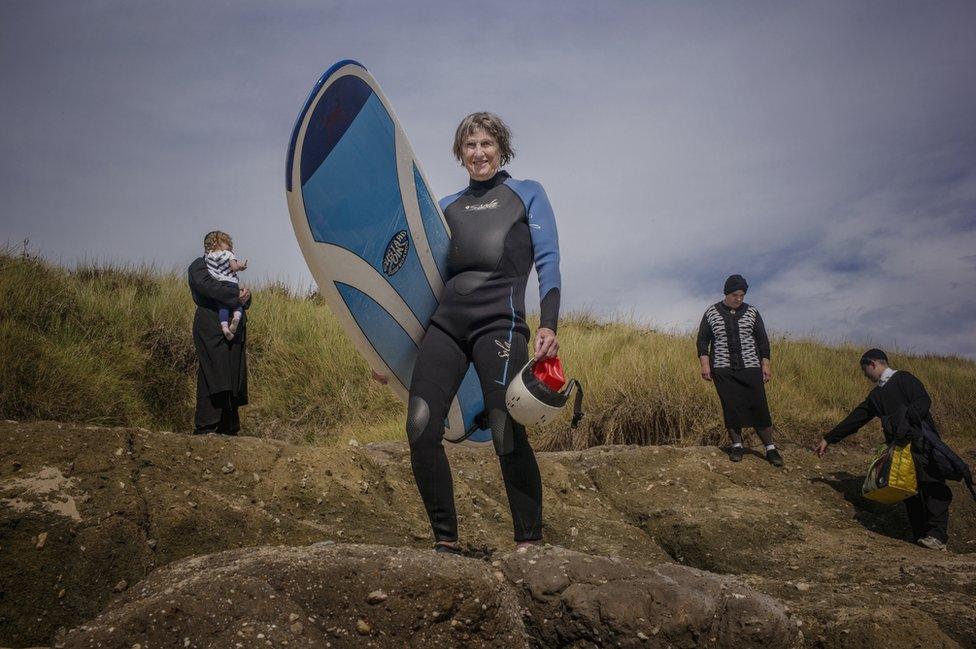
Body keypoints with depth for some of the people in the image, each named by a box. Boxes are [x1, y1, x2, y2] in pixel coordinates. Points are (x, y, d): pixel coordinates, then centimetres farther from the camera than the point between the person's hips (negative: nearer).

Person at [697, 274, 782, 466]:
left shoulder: (752, 312, 7)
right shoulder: (711, 313, 5)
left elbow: (762, 340, 9)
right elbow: (702, 340, 5)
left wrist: (766, 364, 3)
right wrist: (705, 364, -4)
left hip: (750, 368, 0)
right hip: (723, 370, 0)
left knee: (759, 407, -4)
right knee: (731, 408, 0)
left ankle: (770, 448, 2)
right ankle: (737, 445, 14)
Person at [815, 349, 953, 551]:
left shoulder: (903, 379, 0)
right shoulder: (876, 395, 22)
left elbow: (924, 401, -13)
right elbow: (855, 419, 25)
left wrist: (904, 420, -27)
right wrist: (828, 439, 27)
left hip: (922, 441, -7)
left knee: (931, 484, -15)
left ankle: (937, 535, -17)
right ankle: (919, 533, 1)